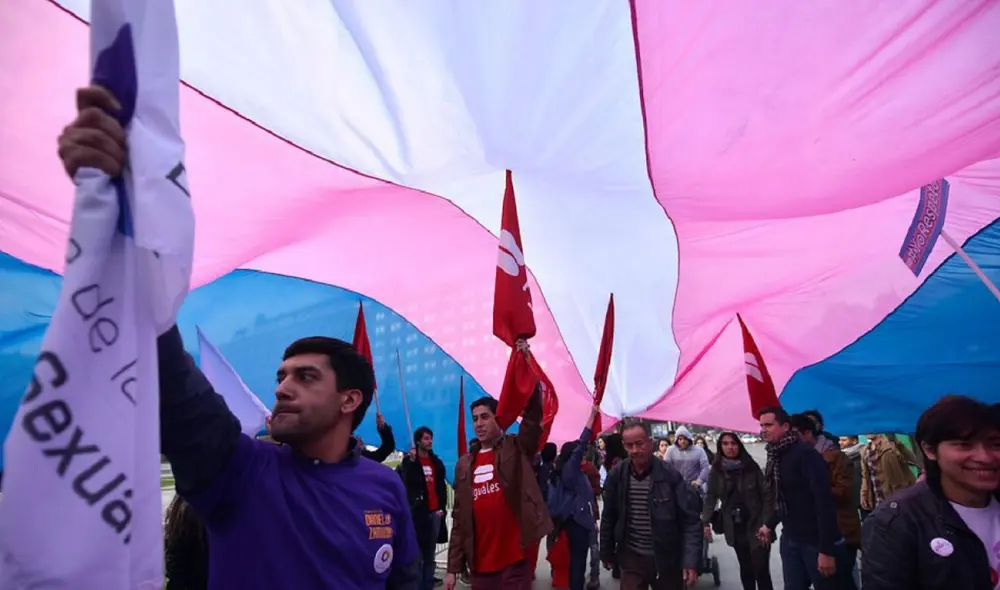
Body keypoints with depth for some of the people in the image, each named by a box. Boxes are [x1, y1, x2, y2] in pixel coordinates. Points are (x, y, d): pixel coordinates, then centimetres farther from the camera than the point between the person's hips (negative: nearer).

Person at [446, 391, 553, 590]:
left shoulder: (516, 450, -1)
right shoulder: (464, 465, 9)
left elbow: (533, 413, -17)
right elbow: (459, 519, 11)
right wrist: (453, 567, 9)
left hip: (514, 562, -4)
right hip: (480, 566, 4)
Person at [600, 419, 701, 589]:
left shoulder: (670, 475, -14)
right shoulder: (616, 475, -6)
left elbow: (691, 519, -11)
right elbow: (609, 518, 6)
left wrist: (691, 561, -17)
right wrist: (607, 553, 11)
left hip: (667, 559, -1)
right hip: (632, 558, 1)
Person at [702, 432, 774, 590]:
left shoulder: (751, 467, -6)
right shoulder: (716, 471, -2)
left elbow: (767, 494, -5)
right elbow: (710, 497, 3)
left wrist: (767, 523, -10)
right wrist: (706, 522, -5)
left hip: (756, 525, -2)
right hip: (734, 527, 2)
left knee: (761, 569, -3)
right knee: (746, 568, 10)